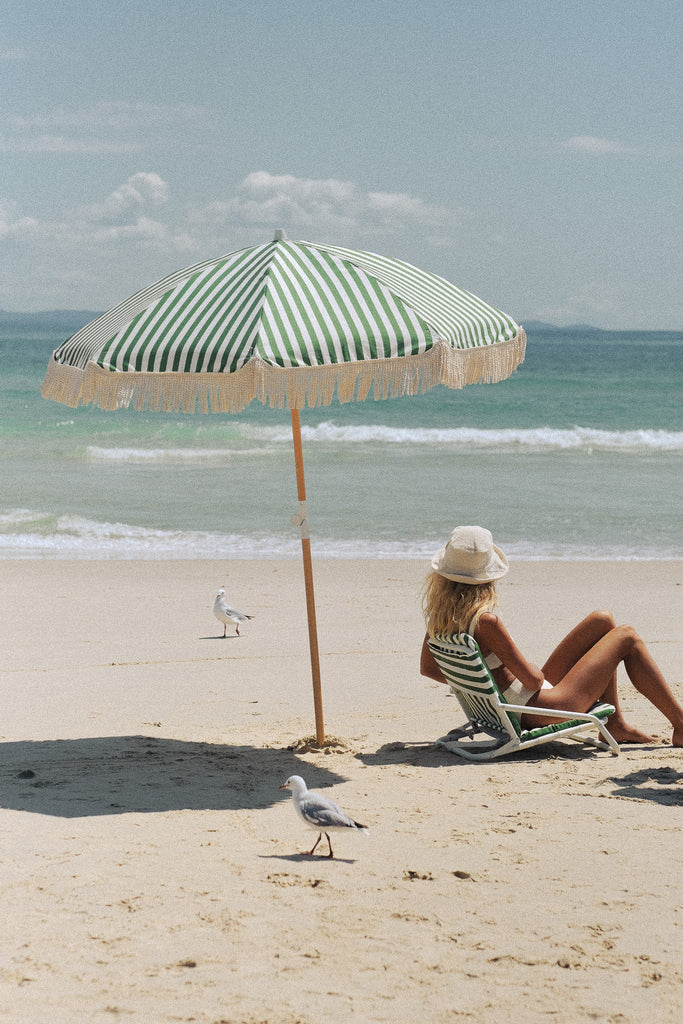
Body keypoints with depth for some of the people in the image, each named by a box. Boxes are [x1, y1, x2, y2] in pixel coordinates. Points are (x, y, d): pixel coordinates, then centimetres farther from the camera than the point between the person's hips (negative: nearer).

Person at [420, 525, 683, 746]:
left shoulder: (439, 614, -4)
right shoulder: (484, 621, -30)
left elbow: (427, 667, 12)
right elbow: (532, 680, -24)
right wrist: (533, 669, -1)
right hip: (547, 711, -9)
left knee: (602, 621, 16)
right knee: (627, 638, 5)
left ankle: (615, 725, 26)